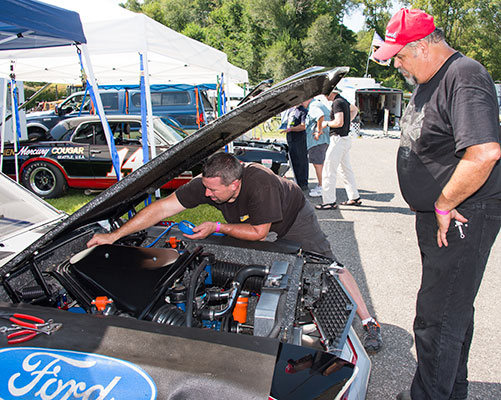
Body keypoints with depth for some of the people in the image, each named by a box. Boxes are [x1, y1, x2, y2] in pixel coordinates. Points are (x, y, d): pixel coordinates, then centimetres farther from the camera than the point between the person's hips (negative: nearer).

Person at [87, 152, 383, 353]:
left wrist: (216, 227, -32)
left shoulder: (260, 184, -47)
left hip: (294, 217, -5)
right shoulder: (207, 183, -32)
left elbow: (257, 232, -33)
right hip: (251, 223, 5)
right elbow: (162, 208, -32)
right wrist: (115, 235, -33)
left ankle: (370, 323, 8)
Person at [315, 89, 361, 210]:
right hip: (345, 138, 10)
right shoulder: (343, 100, 15)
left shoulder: (337, 102, -15)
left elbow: (339, 123, -25)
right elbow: (355, 109, 34)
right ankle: (354, 198, 22)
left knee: (329, 171, -7)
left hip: (338, 139, -10)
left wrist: (326, 123, -8)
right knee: (346, 169, 16)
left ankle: (329, 202, -5)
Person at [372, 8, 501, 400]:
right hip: (438, 217, 10)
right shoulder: (428, 81, 13)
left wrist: (444, 205, -21)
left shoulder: (464, 78, -19)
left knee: (438, 317, 0)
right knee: (453, 308, 21)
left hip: (461, 219, -10)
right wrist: (435, 207, 14)